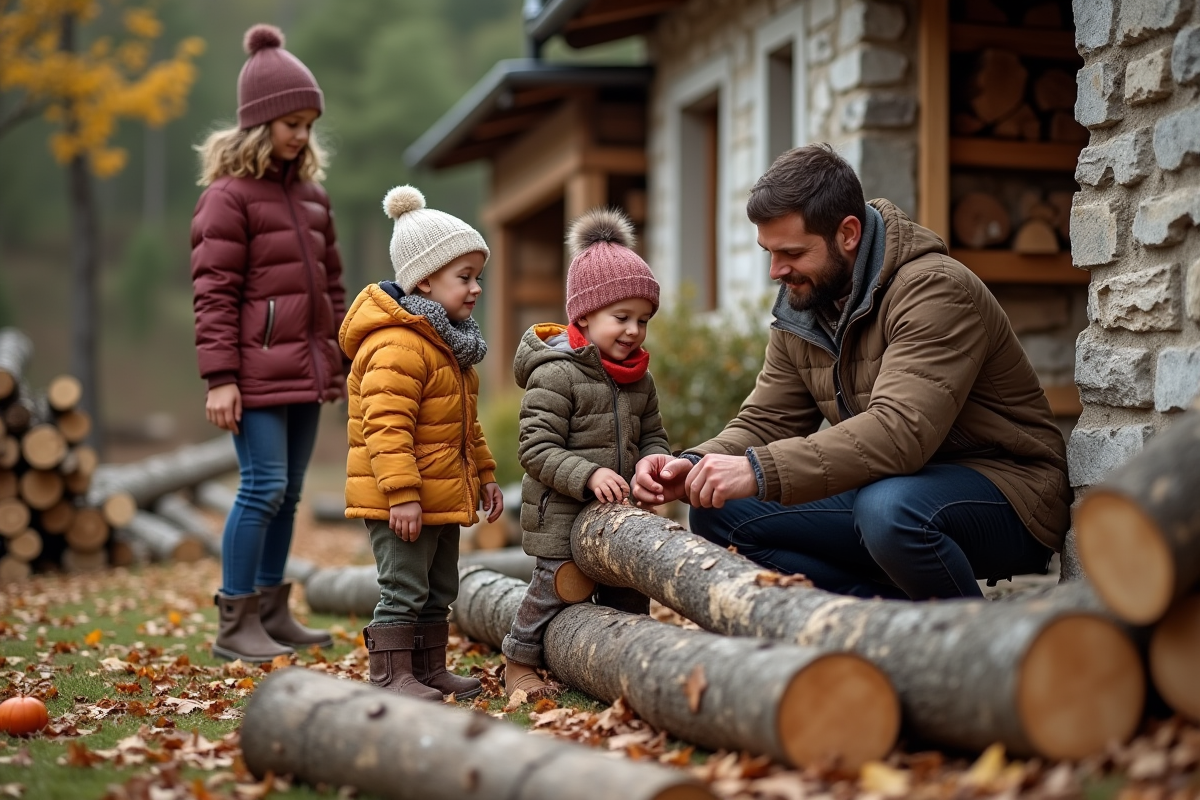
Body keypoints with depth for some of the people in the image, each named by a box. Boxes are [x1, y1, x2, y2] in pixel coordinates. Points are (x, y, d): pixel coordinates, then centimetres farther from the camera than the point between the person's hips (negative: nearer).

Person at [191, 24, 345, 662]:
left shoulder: (310, 191, 15)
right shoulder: (229, 194, -7)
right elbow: (213, 292, -10)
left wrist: (339, 356, 17)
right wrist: (220, 377, -15)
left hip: (305, 370, 7)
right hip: (257, 371, -7)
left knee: (288, 492, 11)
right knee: (264, 488, -8)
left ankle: (272, 611, 21)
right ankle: (235, 625, 1)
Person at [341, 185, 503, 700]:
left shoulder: (449, 346, 16)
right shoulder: (396, 347, -20)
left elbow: (466, 426, 25)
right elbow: (386, 426, -26)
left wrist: (484, 475, 23)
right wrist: (402, 494, -29)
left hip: (442, 496, 10)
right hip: (399, 499, -10)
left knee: (439, 590, 17)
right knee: (404, 589, -5)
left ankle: (430, 670, 27)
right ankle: (390, 676, 3)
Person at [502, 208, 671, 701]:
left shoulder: (640, 379, 10)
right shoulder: (555, 374, -15)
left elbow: (652, 435, 17)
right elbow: (536, 448, -18)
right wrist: (588, 475, -29)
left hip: (618, 513, 7)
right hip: (561, 513, -7)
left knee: (629, 590, 11)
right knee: (555, 587, 0)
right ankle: (519, 665, 18)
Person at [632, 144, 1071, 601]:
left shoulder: (935, 289, -21)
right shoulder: (800, 308, 6)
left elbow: (901, 431, -34)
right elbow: (765, 422, 5)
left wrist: (761, 472, -40)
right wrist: (693, 468, -17)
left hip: (1001, 484, -8)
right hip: (888, 487, 8)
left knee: (888, 508, -41)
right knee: (720, 514, -6)